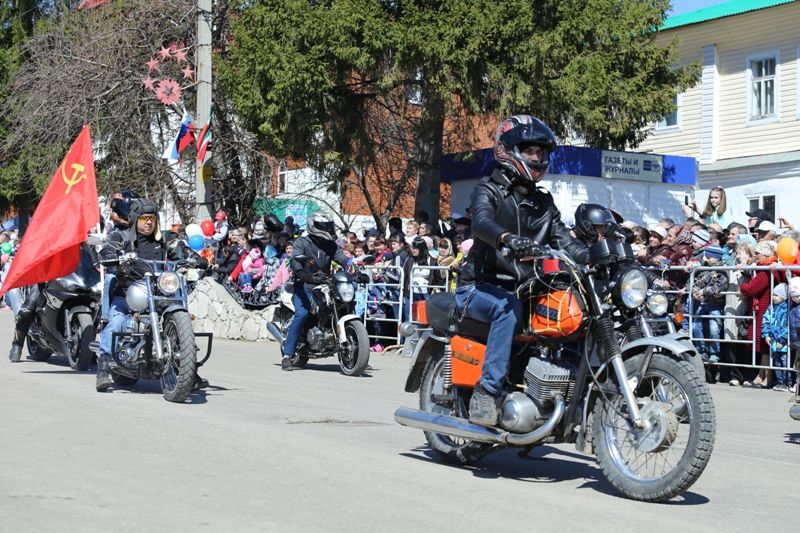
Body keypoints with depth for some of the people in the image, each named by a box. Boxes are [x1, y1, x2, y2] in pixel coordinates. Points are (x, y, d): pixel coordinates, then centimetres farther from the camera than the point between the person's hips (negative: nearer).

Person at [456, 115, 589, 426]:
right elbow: (481, 222, -23)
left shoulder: (543, 202, 20)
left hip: (522, 289, 6)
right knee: (509, 308, -39)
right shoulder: (489, 191, -1)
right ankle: (486, 392, -37)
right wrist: (507, 238, -46)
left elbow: (563, 240, 10)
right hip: (480, 288, -6)